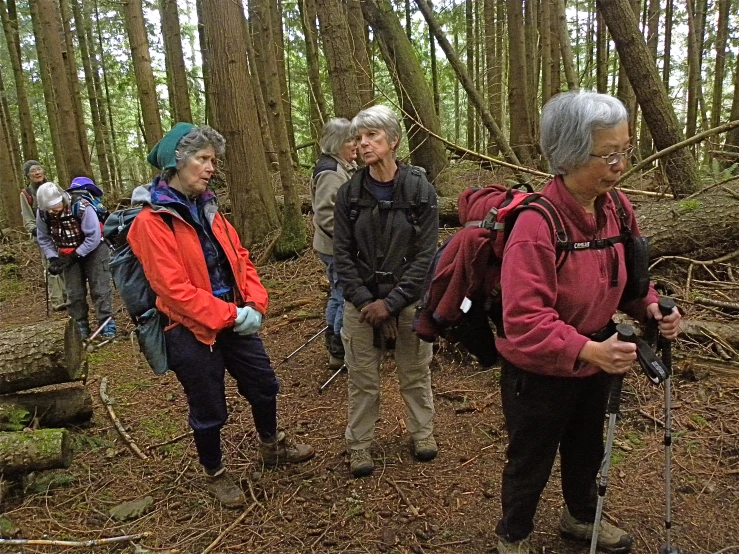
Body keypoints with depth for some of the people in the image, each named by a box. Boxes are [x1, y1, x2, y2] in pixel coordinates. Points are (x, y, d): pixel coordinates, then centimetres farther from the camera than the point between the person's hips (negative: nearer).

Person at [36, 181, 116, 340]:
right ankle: (80, 326, 15)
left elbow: (94, 238, -26)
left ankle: (106, 324, -1)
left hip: (93, 250, -4)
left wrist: (74, 256, -24)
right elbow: (44, 239, -1)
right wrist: (53, 258, -14)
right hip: (67, 254, 4)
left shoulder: (82, 208, -30)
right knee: (74, 292, 6)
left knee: (100, 289, -6)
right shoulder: (42, 213, -15)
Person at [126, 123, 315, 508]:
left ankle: (272, 447, 46)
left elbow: (240, 258, 7)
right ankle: (215, 475, 36)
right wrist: (232, 316, -22)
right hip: (193, 332, -7)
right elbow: (174, 288, -22)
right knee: (209, 410, 10)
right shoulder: (151, 221, -16)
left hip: (235, 322, 7)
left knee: (264, 385, 20)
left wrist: (255, 305, -8)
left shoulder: (207, 208, 6)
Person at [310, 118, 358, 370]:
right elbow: (325, 216, -26)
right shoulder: (330, 173, -20)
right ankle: (340, 352, 10)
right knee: (347, 297, -3)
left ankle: (334, 345, 34)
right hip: (338, 248, -11)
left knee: (338, 295, 19)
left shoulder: (344, 167, 12)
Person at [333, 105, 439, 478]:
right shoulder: (348, 194, -1)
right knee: (362, 379, 9)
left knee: (415, 373, 14)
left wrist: (391, 303, -14)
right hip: (361, 302, 1)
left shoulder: (420, 191, -7)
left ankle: (422, 432, 36)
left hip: (408, 300, -1)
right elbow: (342, 254, -1)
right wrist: (365, 301, -11)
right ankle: (359, 444, 27)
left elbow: (425, 255, -9)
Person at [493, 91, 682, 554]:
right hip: (540, 373, -7)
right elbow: (524, 322, -34)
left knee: (587, 449, 29)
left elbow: (628, 273, 8)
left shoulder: (617, 206, -7)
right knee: (531, 462, 17)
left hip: (595, 361, 7)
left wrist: (650, 307, -11)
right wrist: (587, 350, -46)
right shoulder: (537, 225, -31)